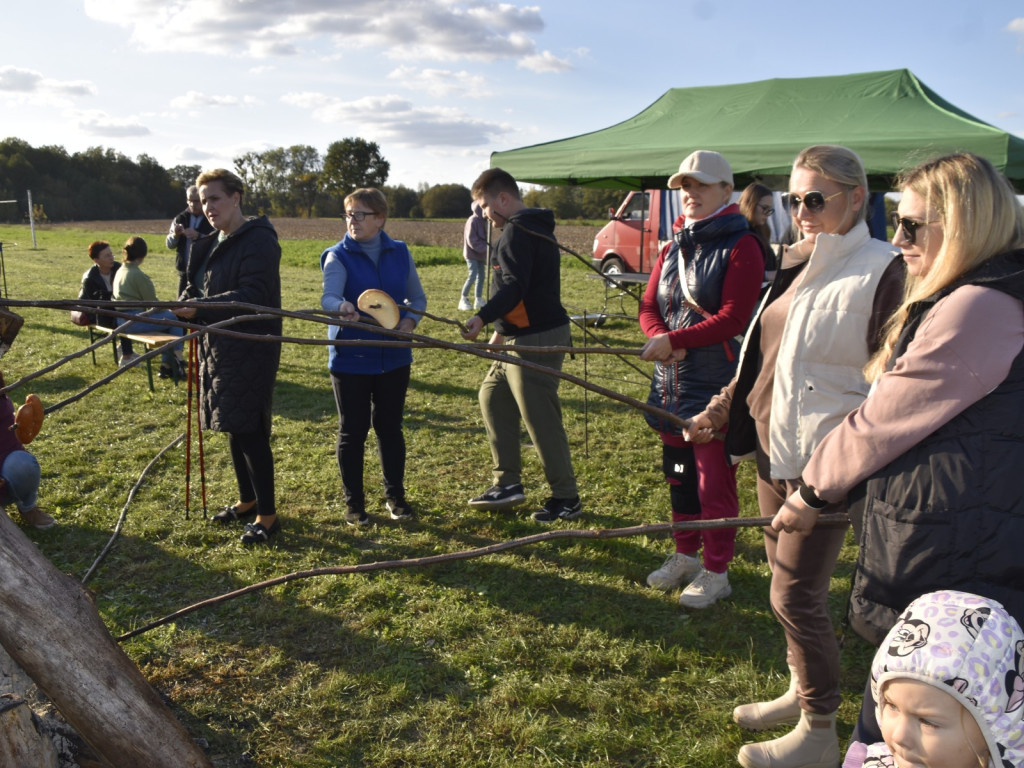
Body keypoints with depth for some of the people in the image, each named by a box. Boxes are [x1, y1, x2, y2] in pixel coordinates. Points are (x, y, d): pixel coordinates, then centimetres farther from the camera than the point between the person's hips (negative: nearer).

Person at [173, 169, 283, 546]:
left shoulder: (259, 240, -13)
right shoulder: (211, 244, 15)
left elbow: (251, 296, -22)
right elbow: (198, 293, 19)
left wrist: (198, 308, -27)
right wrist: (183, 311, -3)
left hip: (251, 349, -9)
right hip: (218, 346, 9)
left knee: (249, 431, -5)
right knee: (233, 428, 16)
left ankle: (267, 515, 7)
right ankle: (247, 501, 32)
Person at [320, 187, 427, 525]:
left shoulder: (399, 253, 3)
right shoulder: (338, 256, -7)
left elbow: (418, 297, 11)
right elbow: (328, 297, -24)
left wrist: (409, 320, -9)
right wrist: (341, 307, -48)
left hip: (393, 357, 3)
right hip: (350, 358, -2)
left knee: (390, 427, 12)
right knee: (353, 430, 5)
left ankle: (395, 496, 27)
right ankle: (354, 503, 18)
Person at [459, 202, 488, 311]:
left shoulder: (482, 221, 12)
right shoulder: (473, 221, -15)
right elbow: (471, 240, -19)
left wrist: (486, 247, 6)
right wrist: (485, 248, -20)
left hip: (480, 254, 9)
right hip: (472, 254, -9)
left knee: (481, 276, 8)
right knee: (473, 275, -13)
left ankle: (478, 300, 15)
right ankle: (463, 300, -4)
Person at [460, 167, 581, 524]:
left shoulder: (517, 231, -14)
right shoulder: (533, 227, 19)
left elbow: (514, 286, -27)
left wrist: (482, 317, -37)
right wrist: (502, 330, 26)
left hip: (535, 339, -11)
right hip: (520, 337, 11)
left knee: (540, 417, -5)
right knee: (493, 395, 17)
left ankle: (566, 498, 6)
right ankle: (508, 482, 20)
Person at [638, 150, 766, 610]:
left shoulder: (741, 247, -9)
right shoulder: (674, 248, 14)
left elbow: (733, 318, -18)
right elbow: (649, 306, 10)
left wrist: (675, 340, -21)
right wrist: (659, 337, -12)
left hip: (715, 385, -7)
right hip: (671, 382, 8)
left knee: (714, 481, 0)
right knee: (678, 475, 17)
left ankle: (716, 571, 15)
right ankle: (685, 555, 33)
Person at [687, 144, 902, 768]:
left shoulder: (881, 271, -12)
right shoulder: (793, 265, 11)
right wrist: (721, 411, 14)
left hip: (825, 461, -8)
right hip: (775, 450, 8)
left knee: (796, 594, -2)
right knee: (788, 583, 18)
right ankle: (802, 693, 37)